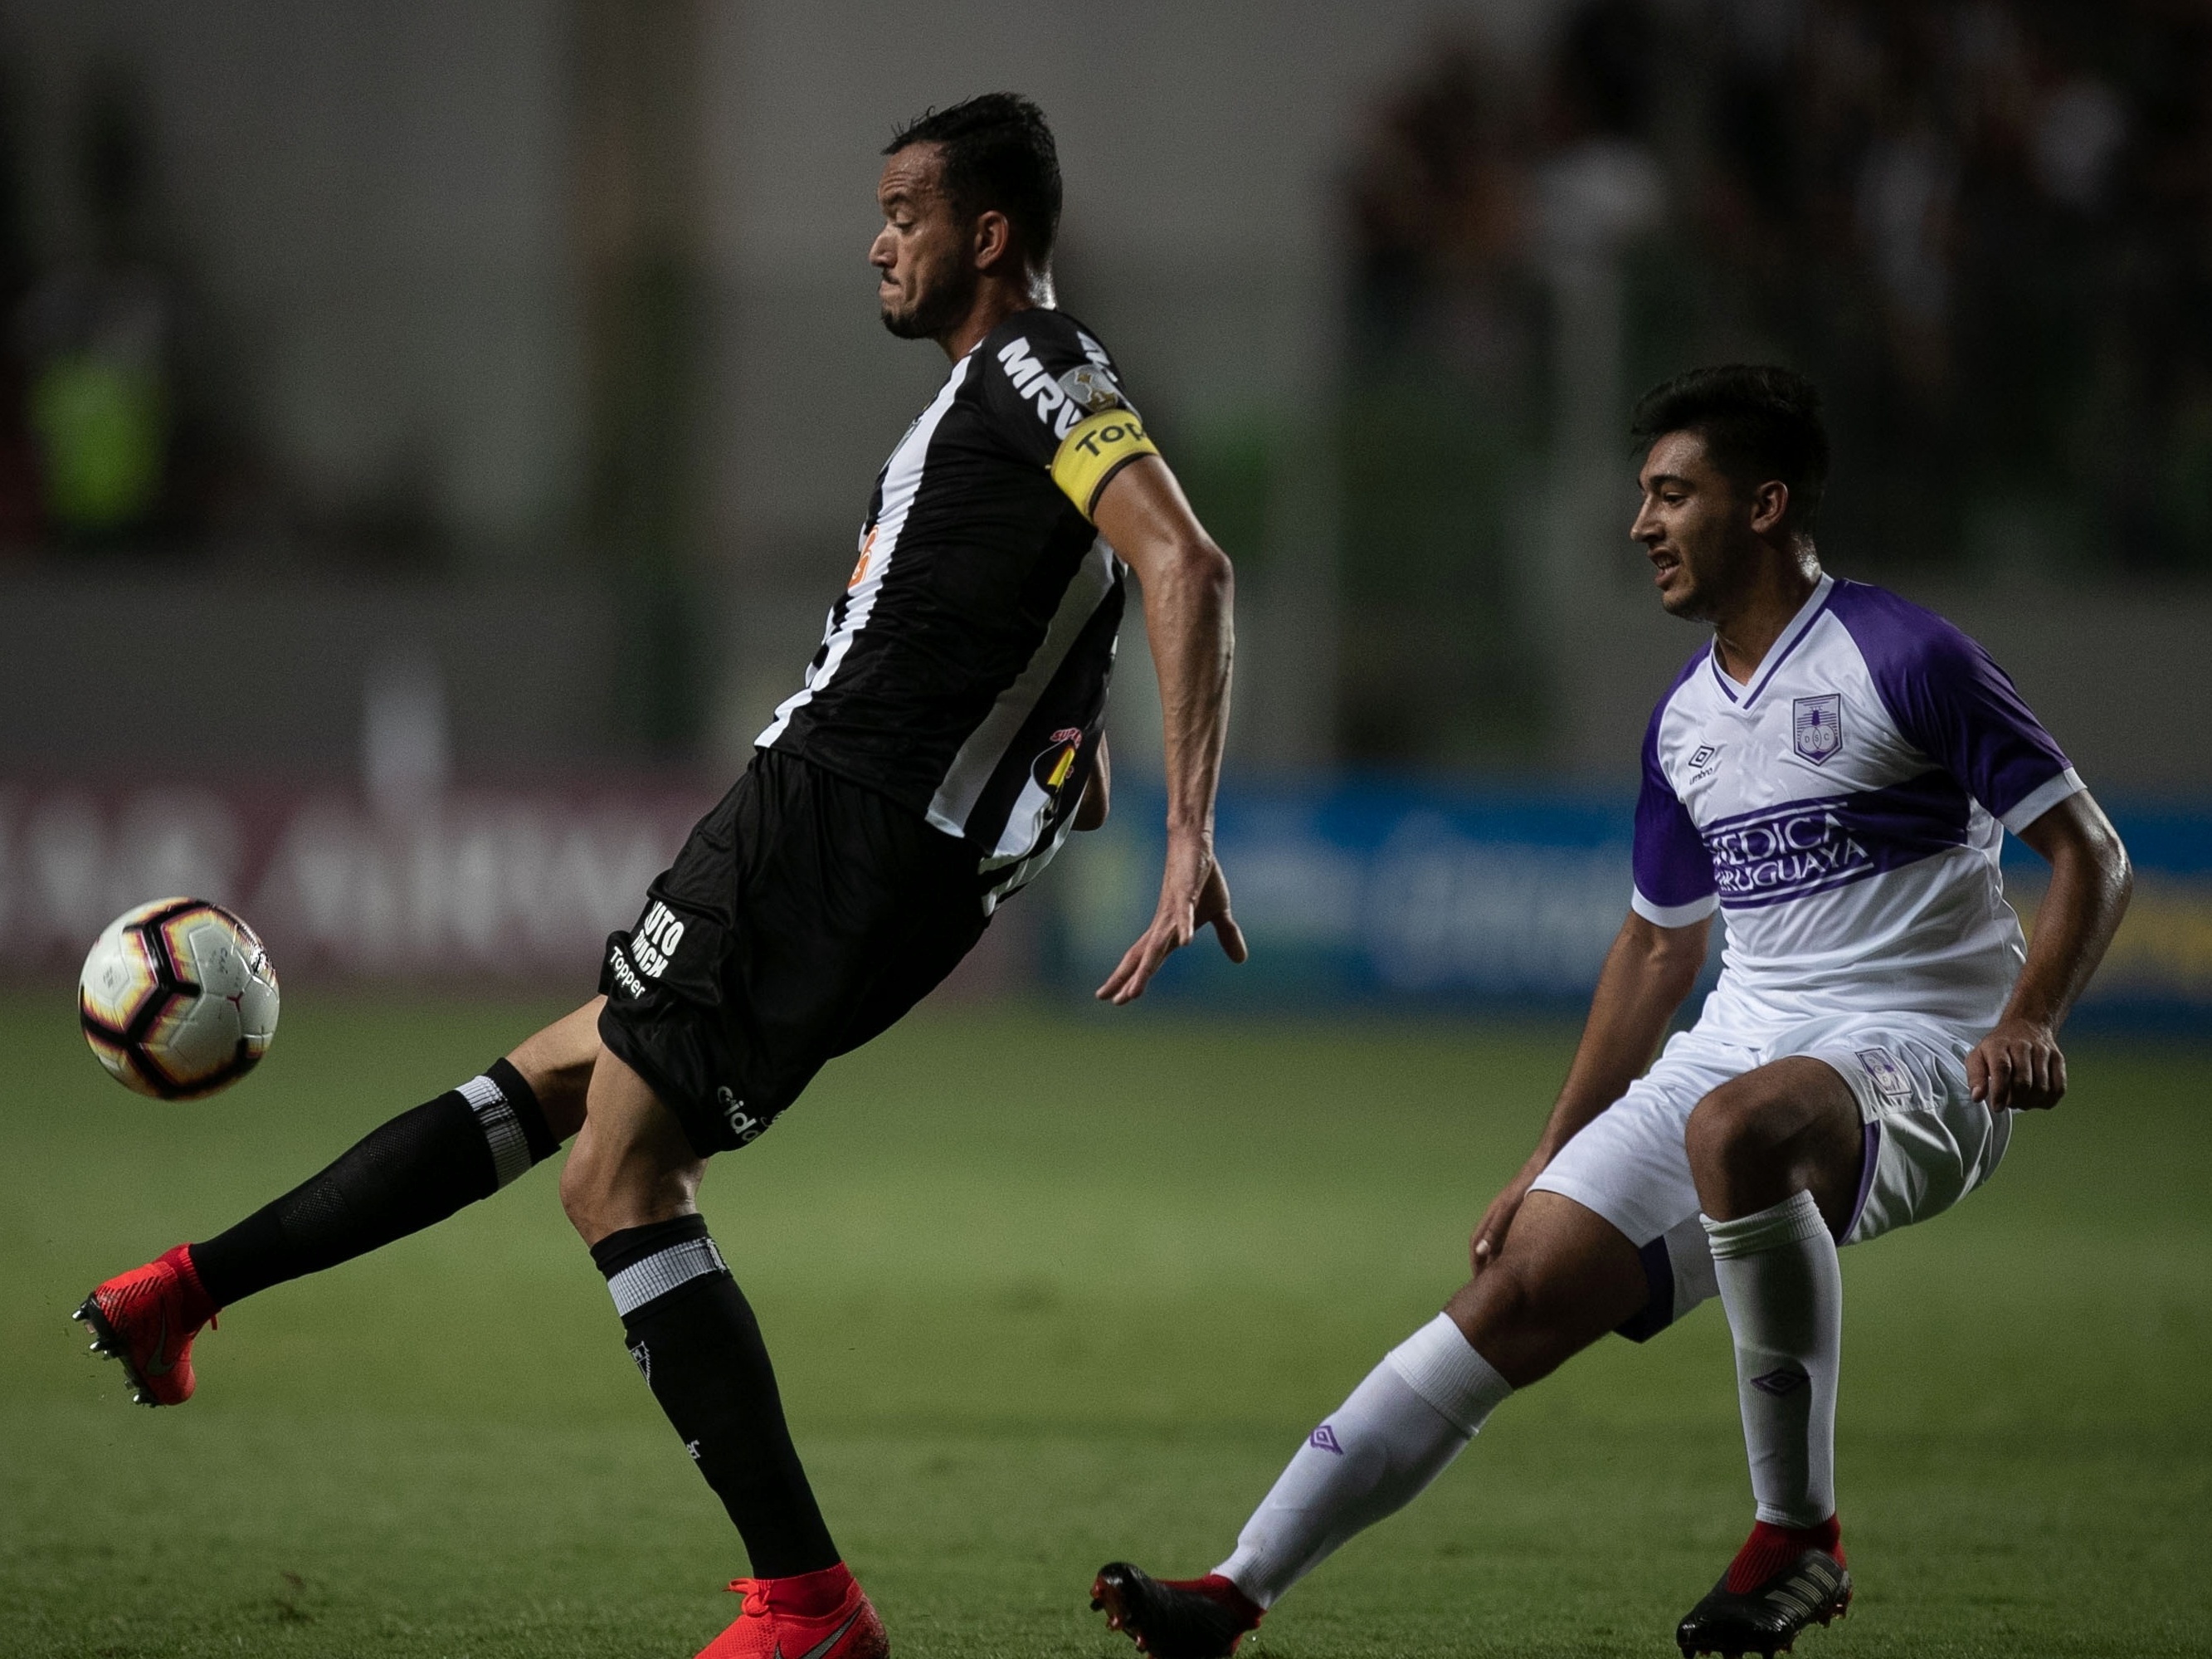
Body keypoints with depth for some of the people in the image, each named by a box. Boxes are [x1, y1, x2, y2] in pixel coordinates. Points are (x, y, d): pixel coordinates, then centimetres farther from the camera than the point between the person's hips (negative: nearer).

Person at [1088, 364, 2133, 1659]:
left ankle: (1800, 1540, -26)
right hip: (1741, 1048, 7)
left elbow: (2092, 856, -8)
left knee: (1735, 1126, -39)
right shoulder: (1687, 717, 15)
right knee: (1524, 1287, -8)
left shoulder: (1905, 661, -8)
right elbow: (1661, 944, 26)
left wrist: (2028, 1021, -25)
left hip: (1916, 1059, -7)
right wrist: (1551, 1161, 24)